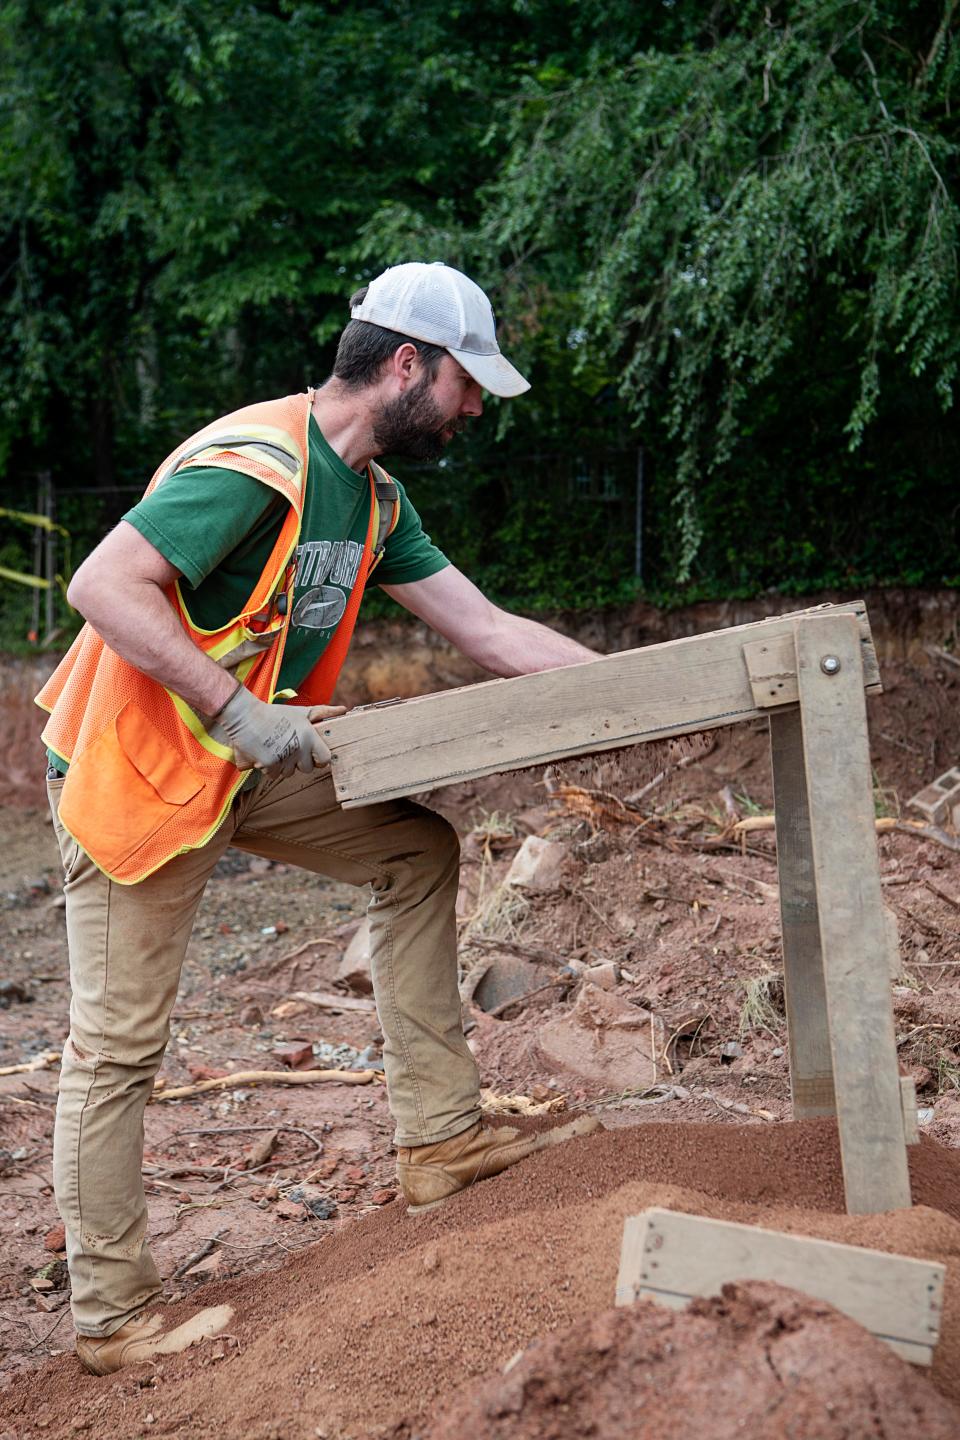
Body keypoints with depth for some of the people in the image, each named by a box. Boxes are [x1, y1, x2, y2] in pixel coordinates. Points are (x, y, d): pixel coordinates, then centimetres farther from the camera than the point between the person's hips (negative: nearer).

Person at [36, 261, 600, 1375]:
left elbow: (490, 632, 7)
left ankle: (440, 1141, 10)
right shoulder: (255, 464, -23)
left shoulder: (374, 501, 6)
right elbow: (103, 586, -29)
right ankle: (110, 1319, 13)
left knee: (417, 851, 7)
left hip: (244, 765, 9)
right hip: (135, 771, -9)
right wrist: (238, 712, -30)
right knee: (117, 1044, -1)